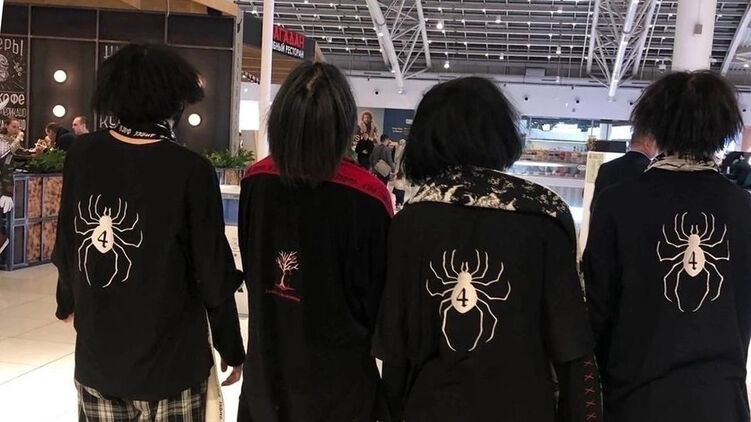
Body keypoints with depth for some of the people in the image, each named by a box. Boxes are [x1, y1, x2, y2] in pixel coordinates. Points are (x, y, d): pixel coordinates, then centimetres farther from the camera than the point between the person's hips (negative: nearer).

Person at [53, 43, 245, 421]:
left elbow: (66, 244, 6)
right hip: (170, 361, -4)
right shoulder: (190, 170, -16)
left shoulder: (83, 154, -5)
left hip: (95, 356, 4)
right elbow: (212, 271, -13)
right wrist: (231, 348, 1)